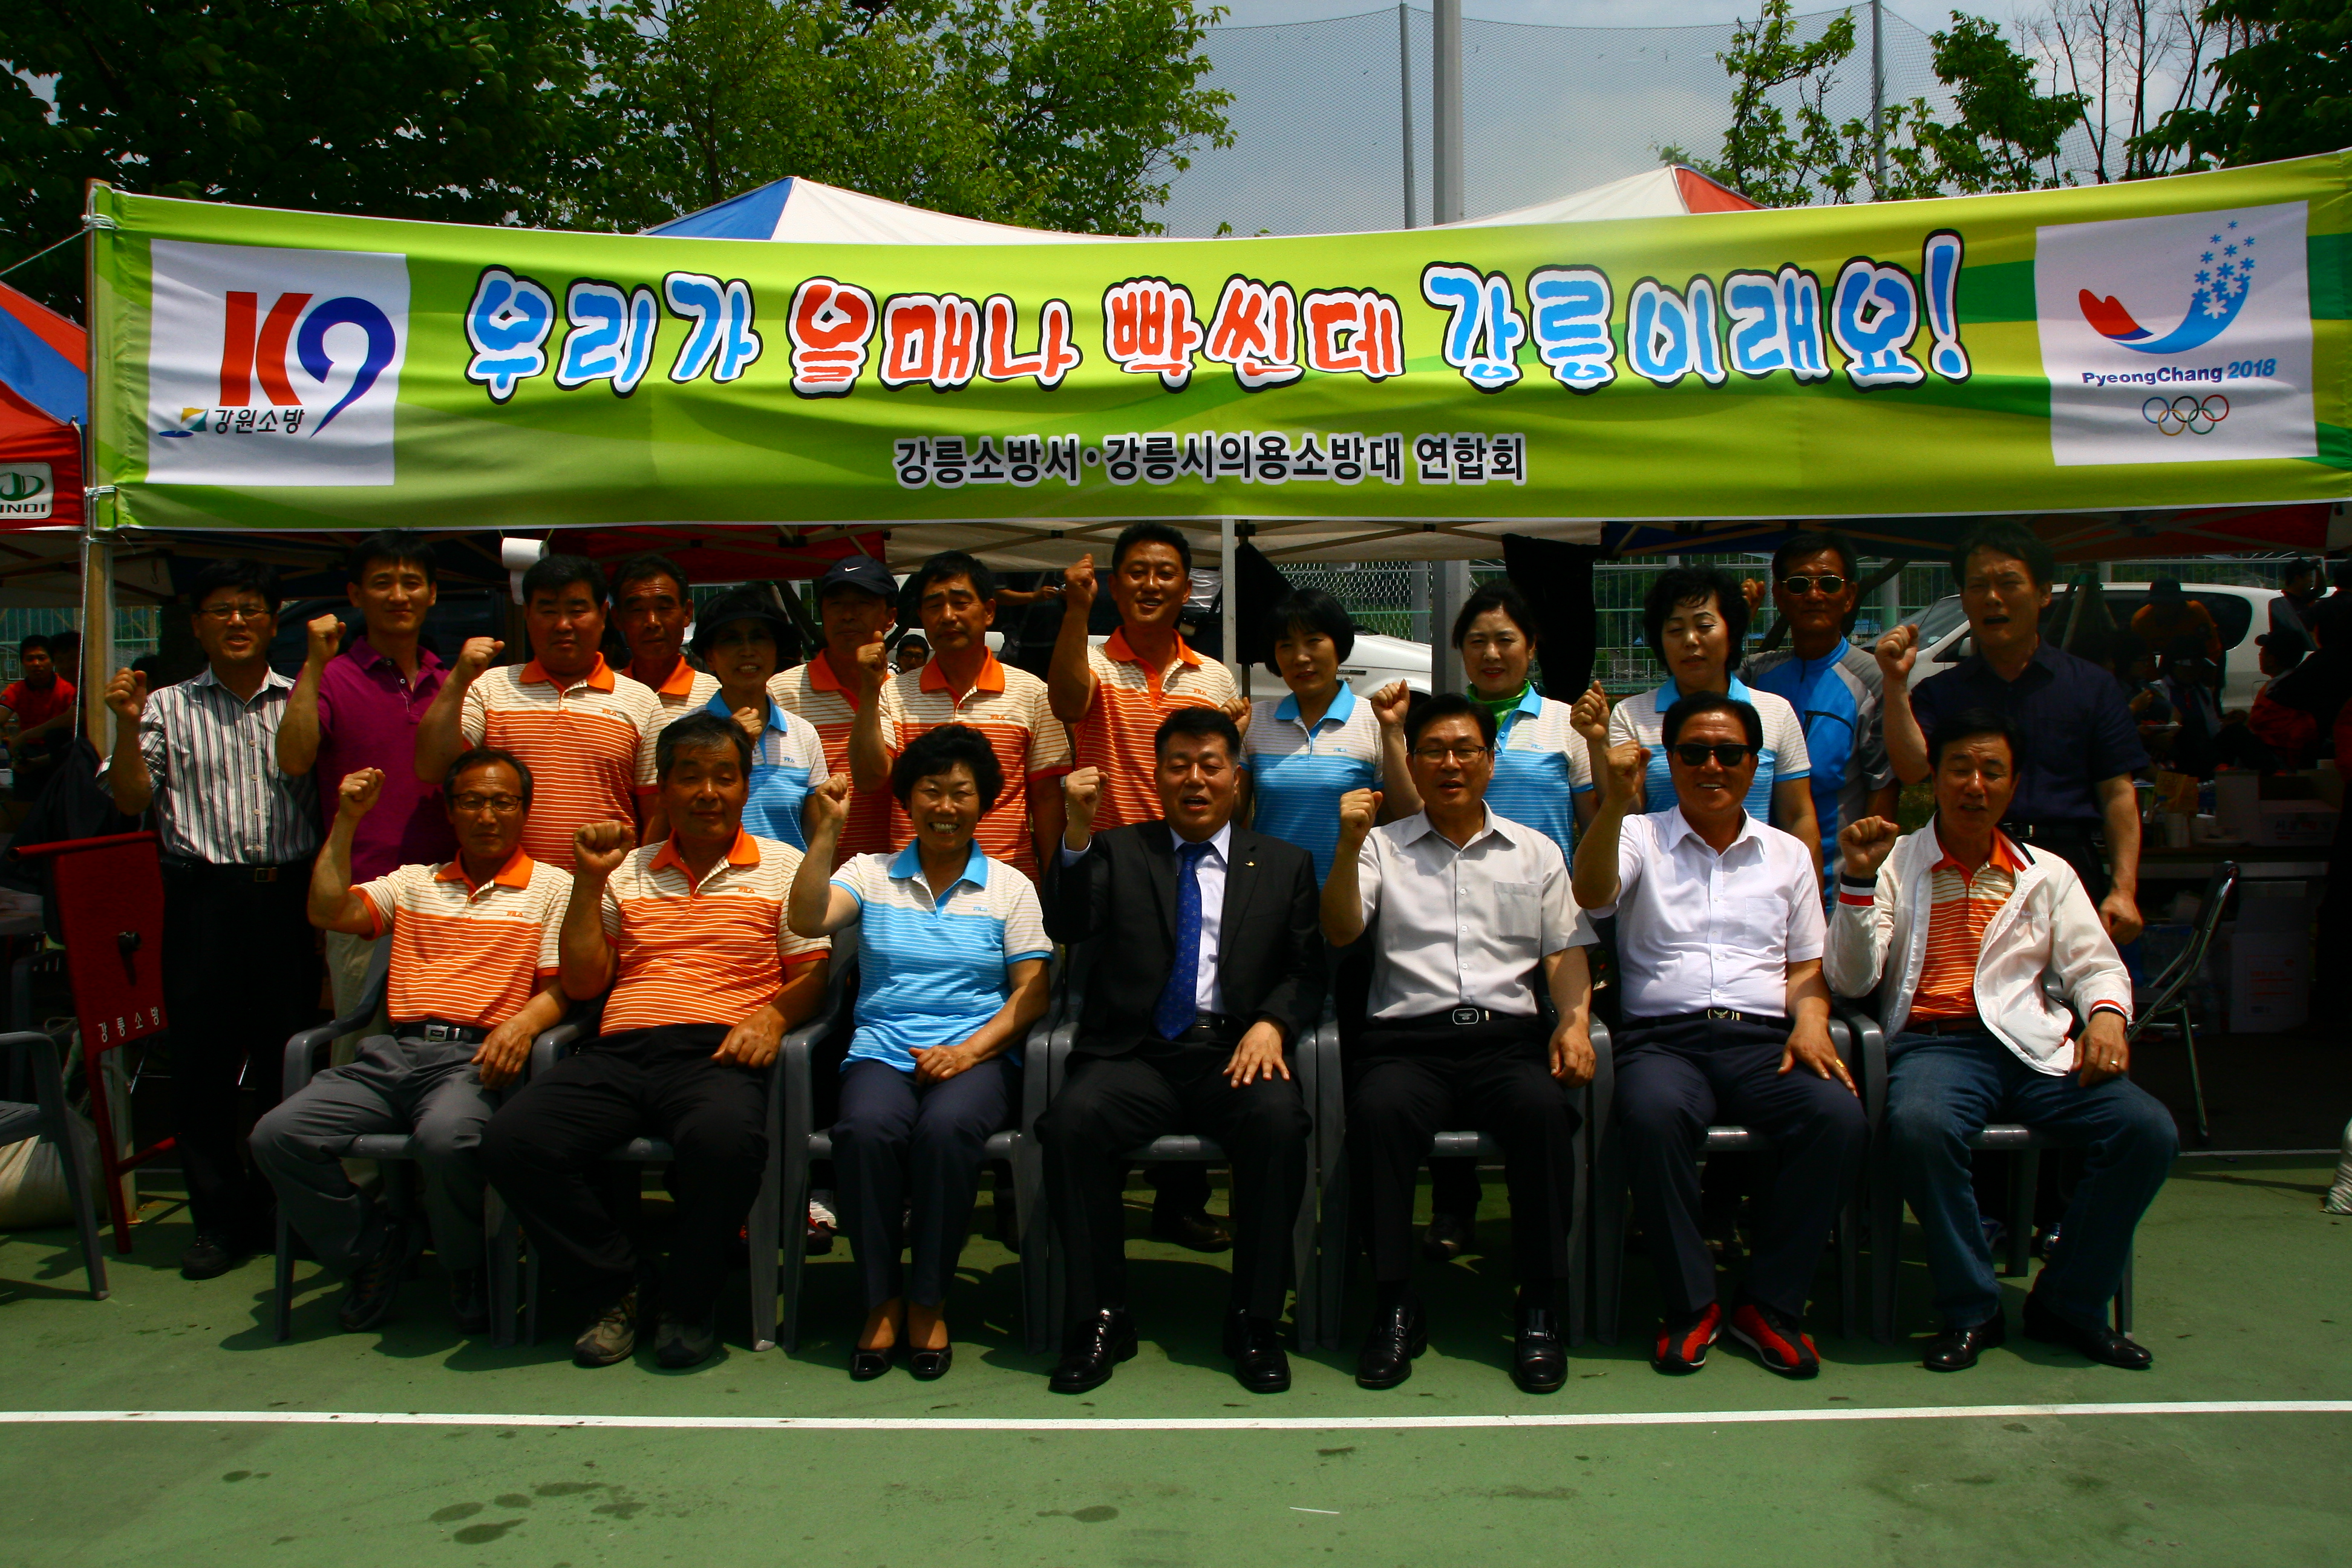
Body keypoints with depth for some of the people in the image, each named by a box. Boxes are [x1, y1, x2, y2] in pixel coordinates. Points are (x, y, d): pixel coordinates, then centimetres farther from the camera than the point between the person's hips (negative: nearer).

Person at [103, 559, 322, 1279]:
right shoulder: (168, 707, 11)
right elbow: (131, 799, 5)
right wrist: (127, 727, -9)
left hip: (290, 892, 0)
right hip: (204, 895, 0)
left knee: (291, 1057, 3)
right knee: (202, 1058, 2)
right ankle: (220, 1219, 13)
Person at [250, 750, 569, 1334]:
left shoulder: (552, 888, 13)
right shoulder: (414, 882, 25)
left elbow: (563, 985, 3)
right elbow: (329, 912, 10)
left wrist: (522, 1024, -18)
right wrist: (347, 821, 8)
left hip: (476, 1057, -4)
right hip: (395, 1052, 5)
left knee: (447, 1136, -37)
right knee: (277, 1135, -18)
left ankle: (468, 1269, -6)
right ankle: (377, 1249, 4)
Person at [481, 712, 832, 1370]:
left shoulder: (782, 866, 16)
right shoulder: (627, 871, 23)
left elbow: (812, 974, 9)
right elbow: (580, 983, 17)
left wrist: (774, 1014, -12)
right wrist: (589, 882, 9)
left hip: (716, 1051, -3)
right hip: (620, 1050, 3)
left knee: (724, 1139, -38)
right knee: (511, 1141, -24)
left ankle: (689, 1303, -9)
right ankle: (616, 1287, -2)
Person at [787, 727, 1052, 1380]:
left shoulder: (1009, 886, 12)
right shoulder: (871, 874, 15)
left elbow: (1031, 992, 5)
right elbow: (807, 920, -4)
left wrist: (967, 1052, -10)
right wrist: (826, 832, -10)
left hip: (977, 1055, -1)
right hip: (883, 1050, 1)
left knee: (946, 1128, -34)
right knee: (867, 1126, -33)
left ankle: (928, 1303, -15)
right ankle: (881, 1300, -15)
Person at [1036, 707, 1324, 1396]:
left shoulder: (1284, 865, 18)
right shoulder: (1117, 853, 16)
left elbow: (1307, 971, 11)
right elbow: (1066, 927, -1)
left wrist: (1272, 1024, -9)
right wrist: (1078, 832, -16)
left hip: (1235, 1052, 0)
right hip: (1135, 1052, 0)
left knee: (1279, 1121, -32)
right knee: (1071, 1120, -30)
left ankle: (1255, 1320, -15)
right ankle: (1101, 1318, -14)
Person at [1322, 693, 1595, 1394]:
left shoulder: (1536, 851, 20)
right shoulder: (1382, 846, 15)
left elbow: (1566, 951, 14)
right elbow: (1340, 931, 2)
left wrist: (1575, 1019, -6)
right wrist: (1349, 848, -13)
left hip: (1510, 1033, 1)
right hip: (1408, 1036, -1)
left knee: (1544, 1108, -32)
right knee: (1378, 1110, -33)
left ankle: (1540, 1311, -20)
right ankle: (1395, 1307, -20)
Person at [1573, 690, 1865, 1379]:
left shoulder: (1788, 853, 21)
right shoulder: (1640, 837, 11)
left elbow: (1807, 965, 21)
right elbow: (1591, 893, -11)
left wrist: (1810, 1021, -1)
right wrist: (1615, 804, -26)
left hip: (1763, 1038, 3)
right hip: (1664, 1036, -2)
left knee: (1840, 1117, -29)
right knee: (1653, 1113, -37)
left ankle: (1769, 1304, -13)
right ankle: (1690, 1305, -18)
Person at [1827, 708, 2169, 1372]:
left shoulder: (2048, 874, 22)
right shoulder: (1895, 863, 11)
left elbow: (2097, 964, 17)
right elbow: (1852, 979, 2)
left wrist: (2107, 1013, -6)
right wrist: (1858, 879, -11)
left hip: (2036, 1047, 3)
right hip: (1933, 1043, -3)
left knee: (2149, 1130, -22)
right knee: (1920, 1126, -37)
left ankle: (2067, 1303, -5)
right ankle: (1970, 1309, -16)